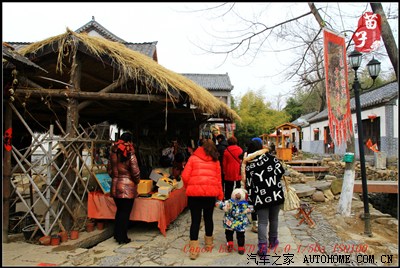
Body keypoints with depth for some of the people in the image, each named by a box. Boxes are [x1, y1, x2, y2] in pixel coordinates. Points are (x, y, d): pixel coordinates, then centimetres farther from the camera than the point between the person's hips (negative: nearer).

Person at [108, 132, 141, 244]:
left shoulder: (113, 153, 4)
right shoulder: (130, 154, -13)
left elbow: (110, 171, 11)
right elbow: (135, 172, -14)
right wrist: (137, 181, 4)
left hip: (115, 186, 6)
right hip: (127, 187, -6)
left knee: (119, 210, 20)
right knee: (125, 212, 5)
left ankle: (117, 234, 29)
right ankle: (122, 238, 12)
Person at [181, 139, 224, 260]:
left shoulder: (193, 158, 6)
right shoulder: (215, 161, 12)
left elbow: (185, 176, -1)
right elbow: (218, 179, 9)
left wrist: (188, 187, 15)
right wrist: (220, 195, 15)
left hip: (194, 192, -2)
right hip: (211, 192, 2)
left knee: (195, 220, 4)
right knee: (208, 218, 19)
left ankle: (194, 249, 3)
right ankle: (209, 244, 35)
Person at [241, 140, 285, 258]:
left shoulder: (248, 165, -3)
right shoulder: (270, 158, -2)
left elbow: (248, 184, -2)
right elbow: (281, 170, -7)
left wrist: (250, 200, 5)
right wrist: (273, 180, 10)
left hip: (260, 197, -1)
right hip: (275, 193, 1)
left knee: (262, 221, 6)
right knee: (273, 219, 18)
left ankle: (263, 245, -5)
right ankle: (273, 241, 34)